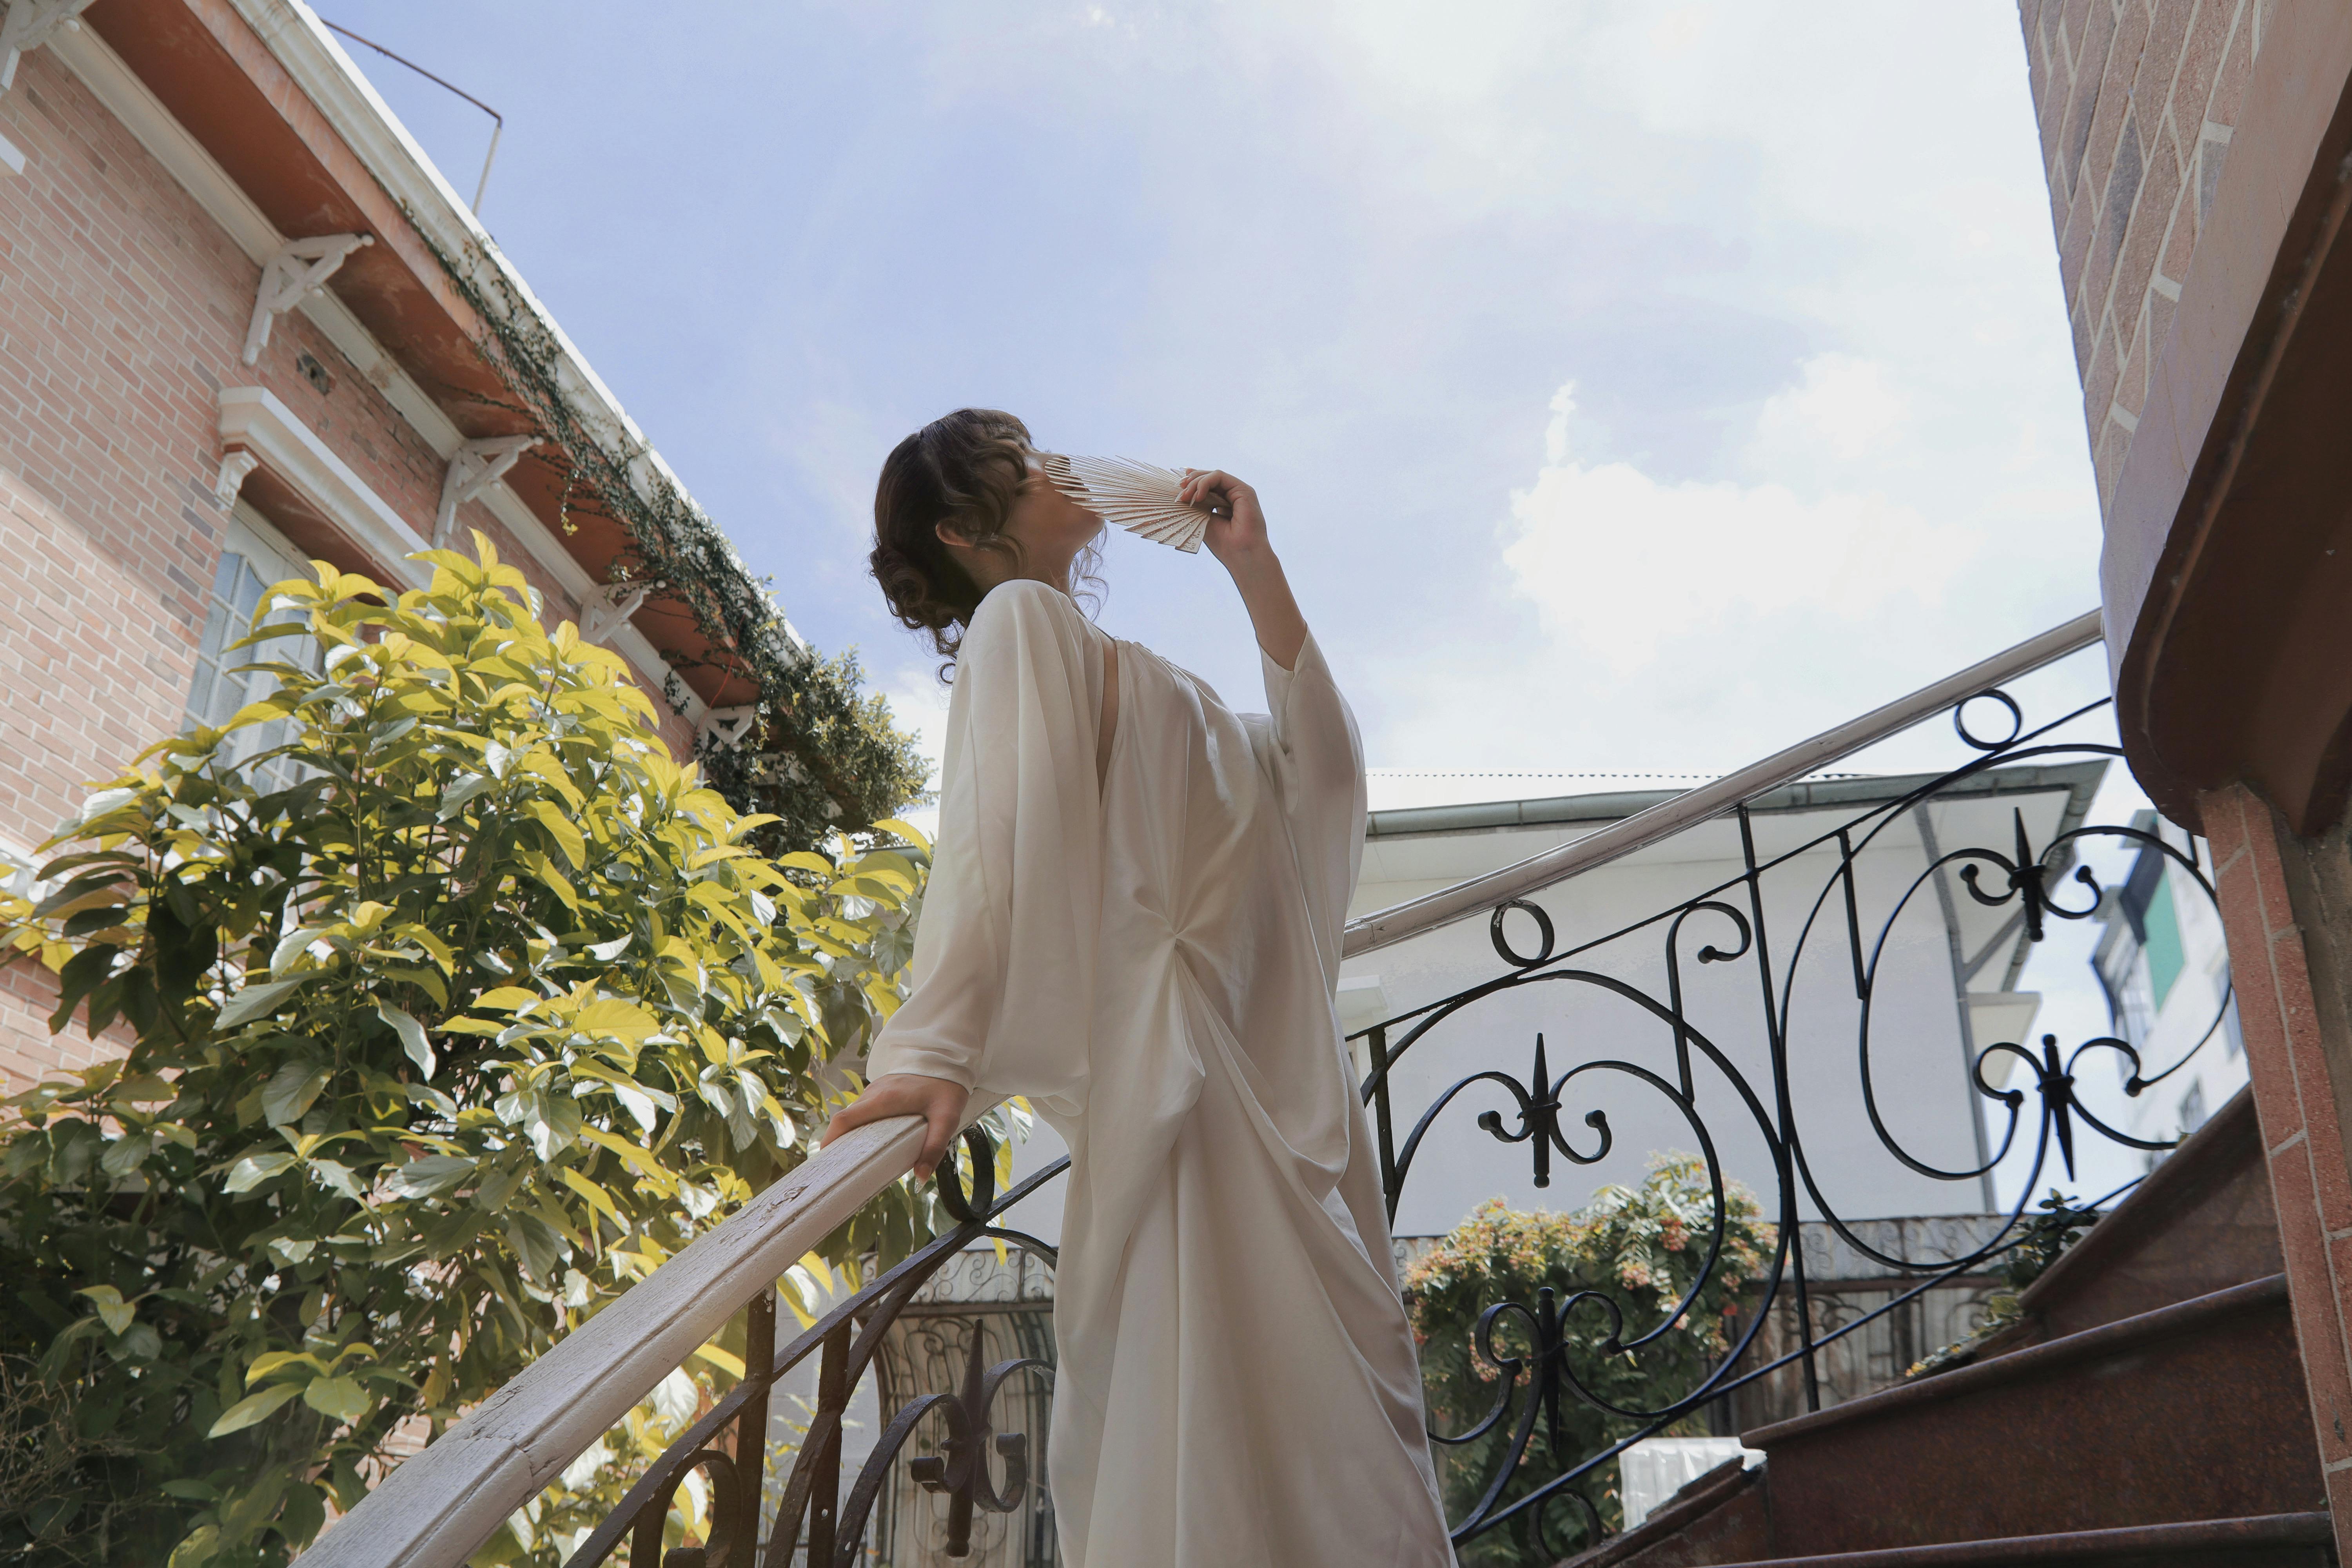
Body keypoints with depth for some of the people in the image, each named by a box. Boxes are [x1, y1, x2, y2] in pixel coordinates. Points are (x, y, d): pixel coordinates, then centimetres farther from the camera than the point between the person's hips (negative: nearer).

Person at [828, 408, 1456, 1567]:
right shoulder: (1021, 619, -1)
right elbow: (996, 832, -19)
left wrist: (1254, 569, 14)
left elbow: (1319, 767, 20)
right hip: (1186, 1087, -9)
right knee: (1225, 1439, -13)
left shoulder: (1103, 662, 25)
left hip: (1279, 1099, 9)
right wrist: (936, 1056, -31)